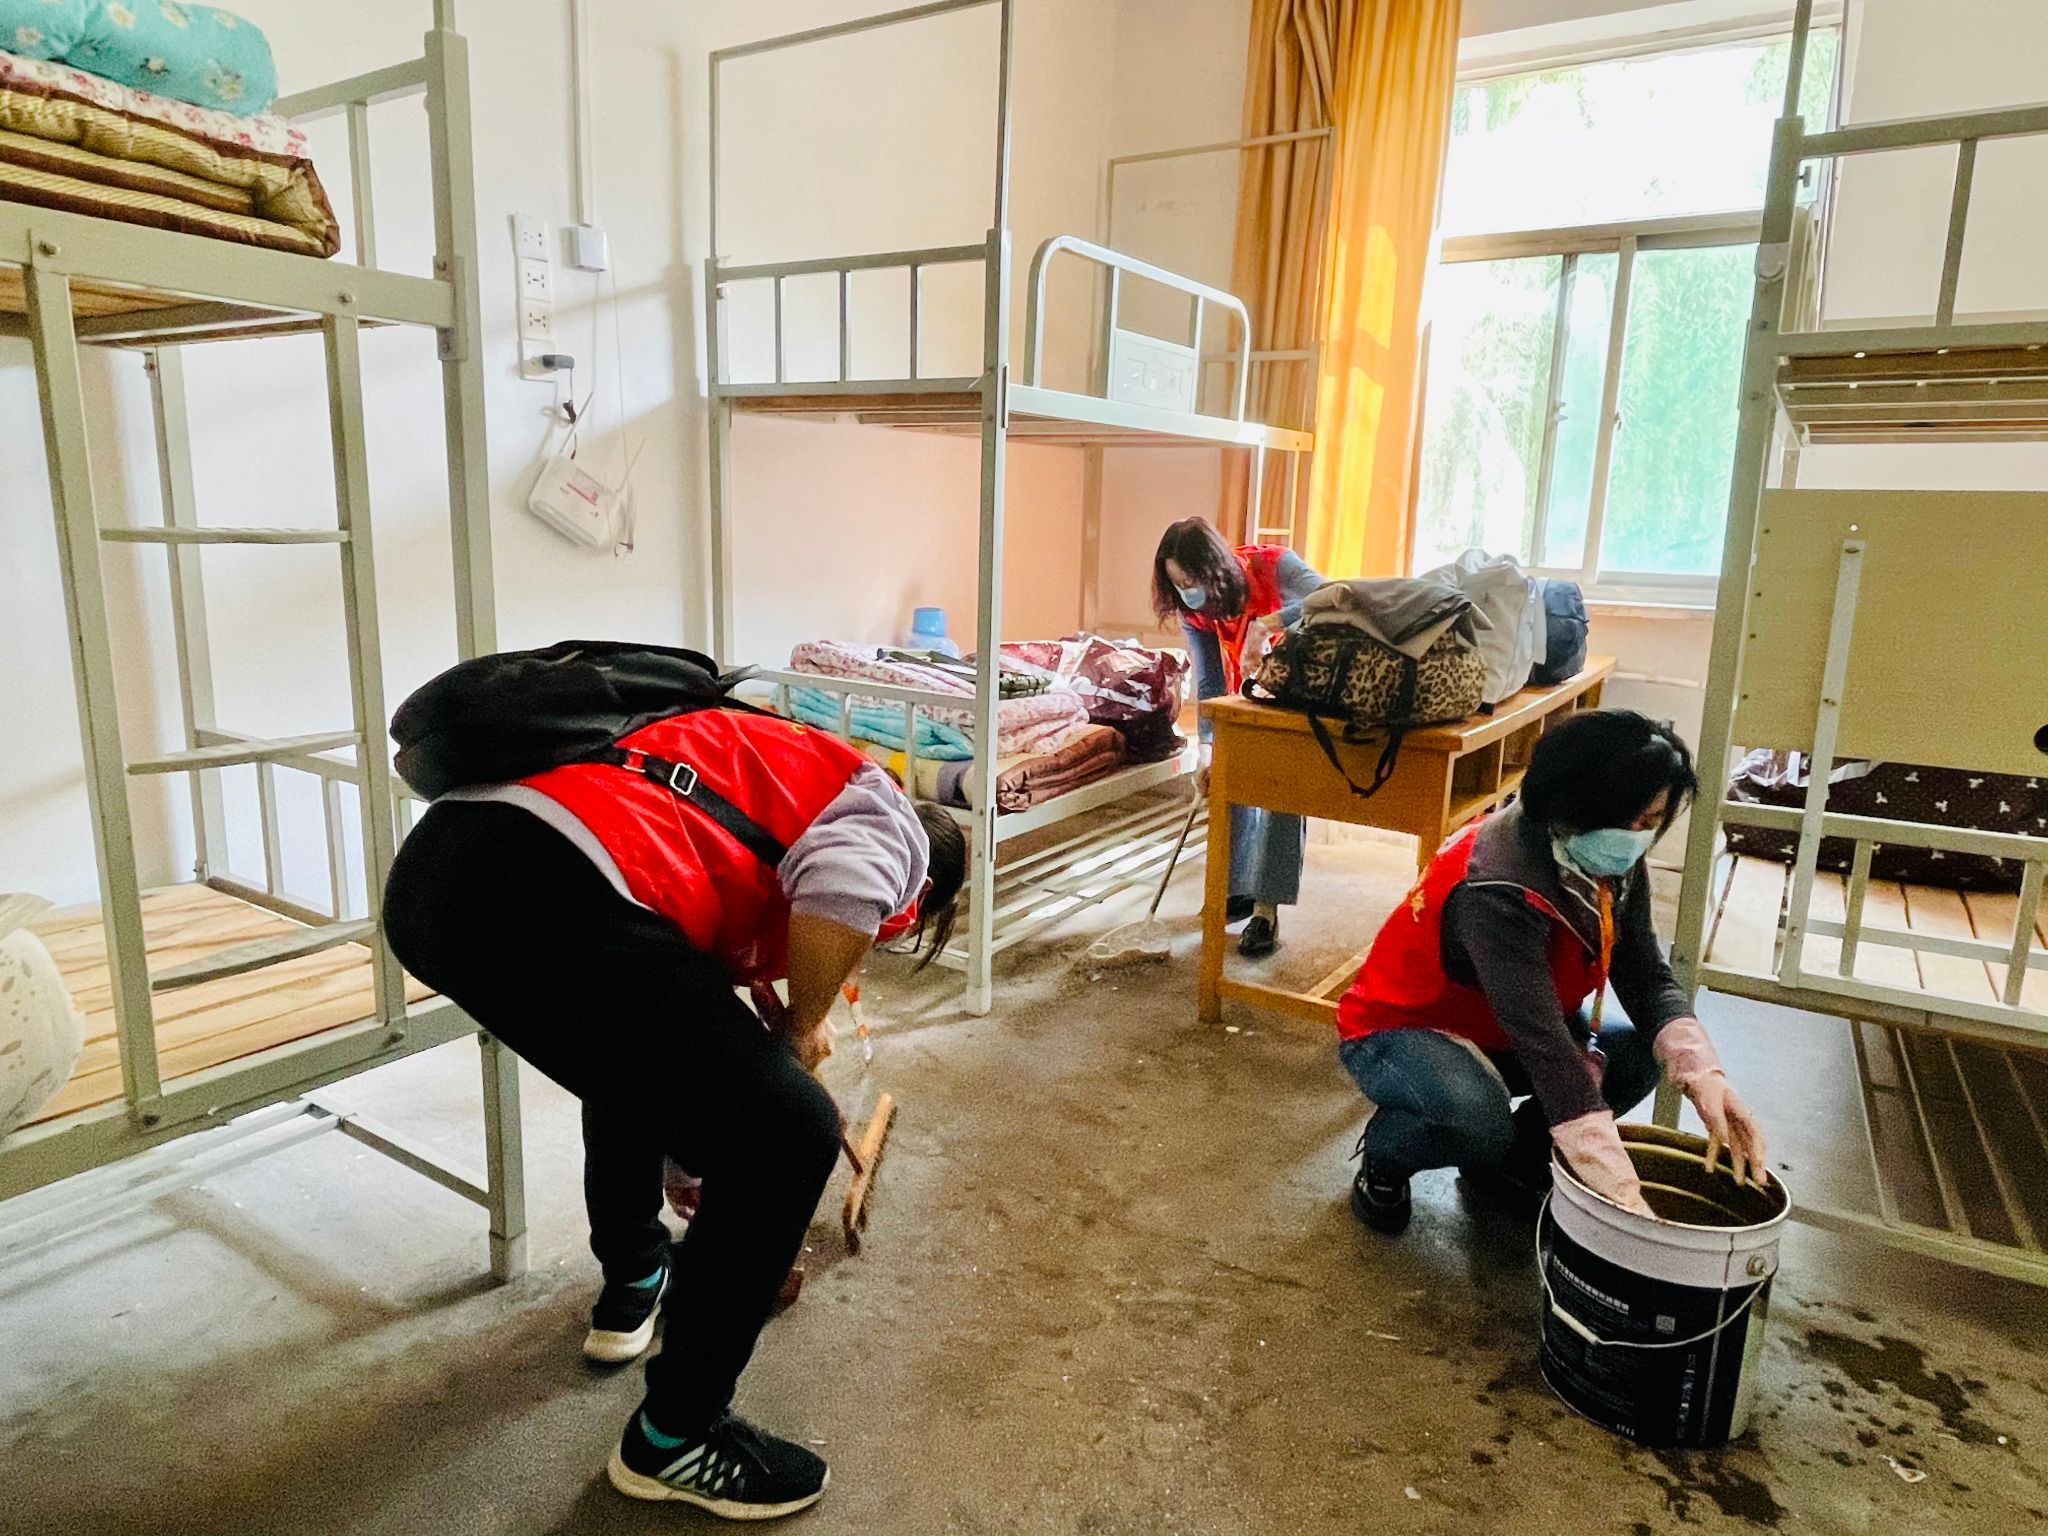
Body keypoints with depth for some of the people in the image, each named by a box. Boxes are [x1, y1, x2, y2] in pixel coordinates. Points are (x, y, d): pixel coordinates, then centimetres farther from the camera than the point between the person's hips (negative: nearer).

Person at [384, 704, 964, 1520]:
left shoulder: (765, 763, 38)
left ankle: (635, 1278, 51)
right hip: (549, 899, -10)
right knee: (789, 1136, 3)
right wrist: (803, 1026, 7)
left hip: (430, 869, 10)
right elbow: (841, 888, -12)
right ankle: (672, 1437, 22)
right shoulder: (889, 818, 15)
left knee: (642, 1036, 36)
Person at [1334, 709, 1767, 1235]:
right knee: (1479, 1118, -36)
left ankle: (1514, 1157, 12)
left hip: (1495, 1034, 8)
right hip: (1393, 1033, -8)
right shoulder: (1498, 888, -35)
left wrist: (1705, 1075, -29)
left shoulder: (1614, 864, -10)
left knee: (1638, 1050, -8)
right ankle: (1384, 1153, -2)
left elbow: (1648, 980, -10)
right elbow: (1545, 1047, -39)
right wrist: (1624, 1201, -40)